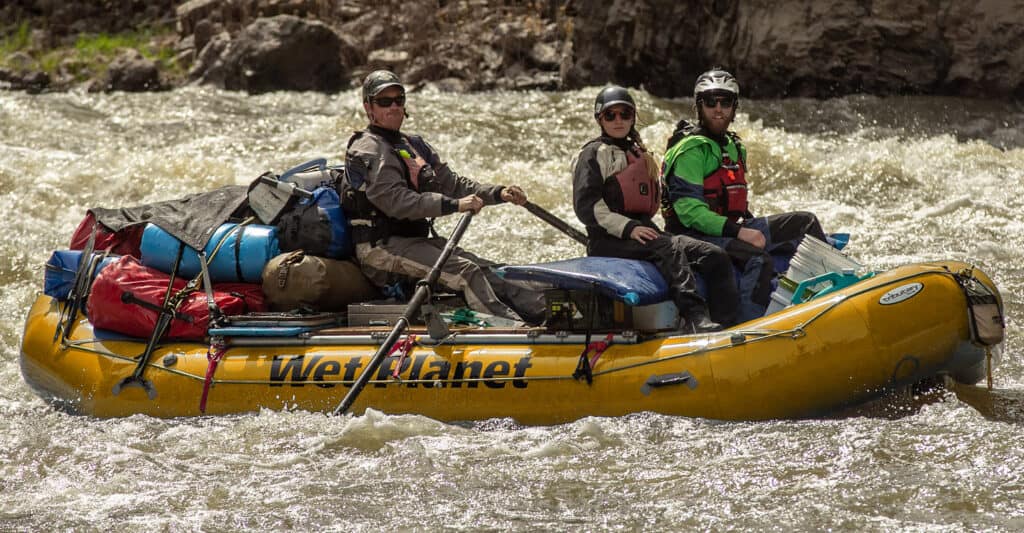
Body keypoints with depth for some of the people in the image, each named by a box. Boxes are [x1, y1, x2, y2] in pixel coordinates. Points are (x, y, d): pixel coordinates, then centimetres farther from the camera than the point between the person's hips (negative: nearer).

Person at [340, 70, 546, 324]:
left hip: (415, 241, 9)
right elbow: (396, 201, -22)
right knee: (465, 271, -26)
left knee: (487, 271, -10)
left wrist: (498, 193, 2)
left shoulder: (415, 146, 21)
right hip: (381, 248, -9)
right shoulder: (368, 150, -9)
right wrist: (453, 205, -28)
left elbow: (452, 182, 17)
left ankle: (544, 310, -22)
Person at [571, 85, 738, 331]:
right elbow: (586, 206, -11)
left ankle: (727, 326, -27)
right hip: (608, 241, -8)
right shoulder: (594, 155, 1)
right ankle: (695, 319, -49)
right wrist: (628, 228, -20)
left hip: (642, 230, 8)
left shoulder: (640, 155, 26)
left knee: (715, 257, -12)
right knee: (671, 248, -35)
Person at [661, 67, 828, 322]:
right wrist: (738, 232, -25)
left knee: (805, 222, 4)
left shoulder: (734, 147, 19)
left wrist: (752, 226, 11)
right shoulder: (691, 150, -11)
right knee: (758, 259, -35)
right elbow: (688, 210, -20)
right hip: (696, 234, -9)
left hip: (731, 227, 9)